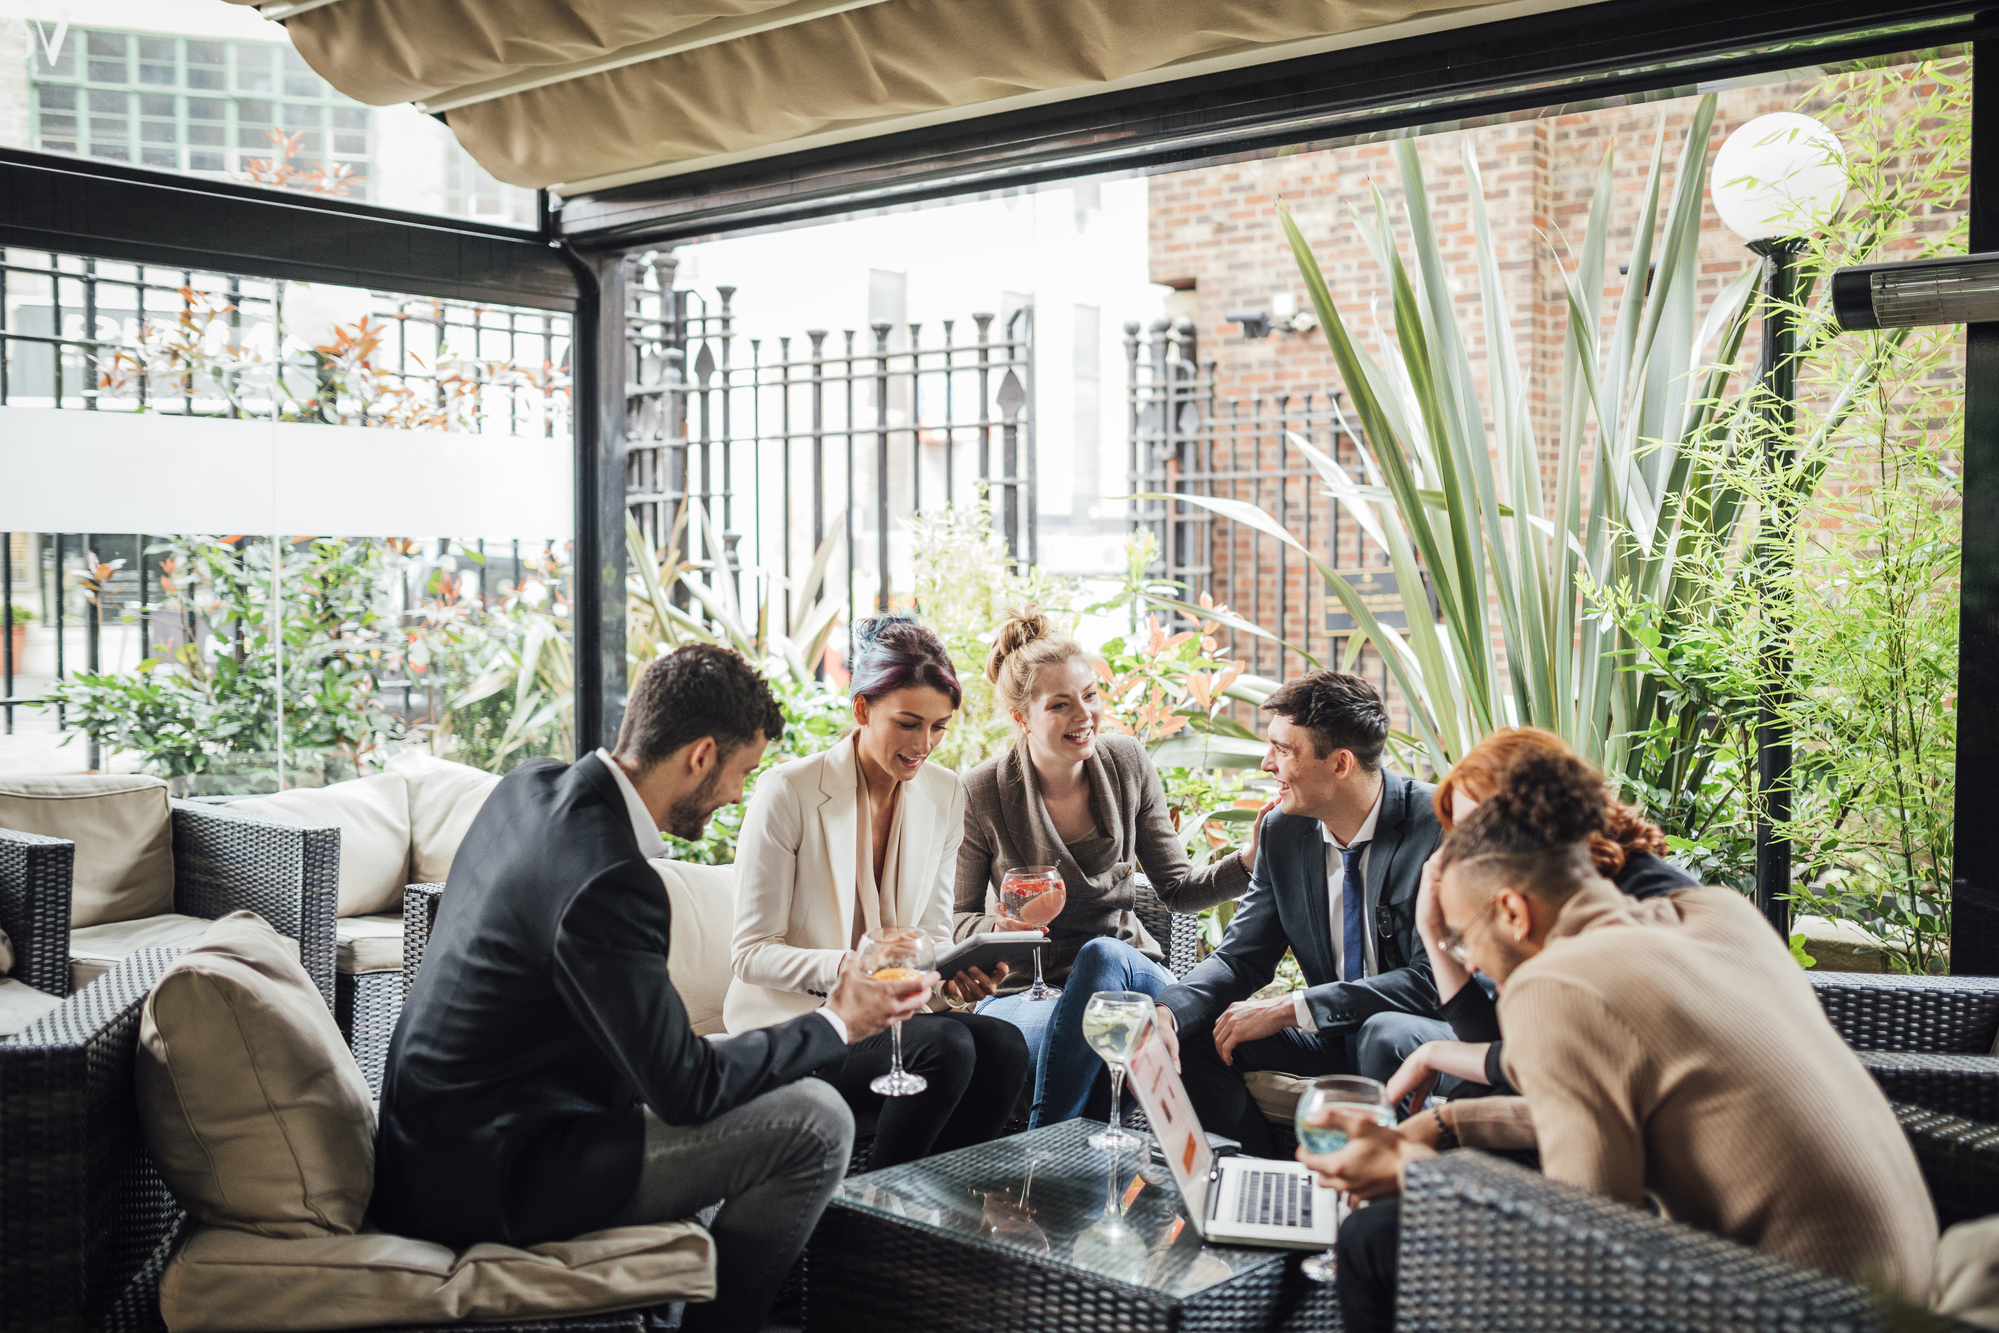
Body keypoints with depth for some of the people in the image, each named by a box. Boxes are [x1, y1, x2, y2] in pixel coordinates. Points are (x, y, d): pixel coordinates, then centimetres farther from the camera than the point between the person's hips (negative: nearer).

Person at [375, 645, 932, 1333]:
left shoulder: (528, 785, 2)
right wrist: (835, 1025, -8)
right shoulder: (608, 880, -27)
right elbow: (685, 1088, -20)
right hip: (485, 1183, -10)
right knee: (816, 1119, -13)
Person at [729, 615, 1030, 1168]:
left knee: (1003, 1046, -26)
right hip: (792, 1018, -5)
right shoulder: (788, 791, -11)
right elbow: (752, 954, -10)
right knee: (944, 1046, -32)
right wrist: (845, 967, -28)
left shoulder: (944, 794, 6)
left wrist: (956, 973, -12)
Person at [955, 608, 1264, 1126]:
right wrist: (1000, 928, -23)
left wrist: (1249, 859, -13)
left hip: (1127, 965, 3)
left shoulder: (1128, 764, 1)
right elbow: (957, 920, 1)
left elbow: (1177, 888, 6)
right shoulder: (982, 794, -8)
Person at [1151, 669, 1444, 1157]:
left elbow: (1435, 979, -25)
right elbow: (1241, 957, 2)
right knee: (1190, 1033, -10)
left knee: (1386, 1035, -37)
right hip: (1334, 1033, 6)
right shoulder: (1282, 831, -1)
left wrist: (1288, 1008, -26)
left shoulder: (1441, 824, -21)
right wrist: (1167, 1013, -21)